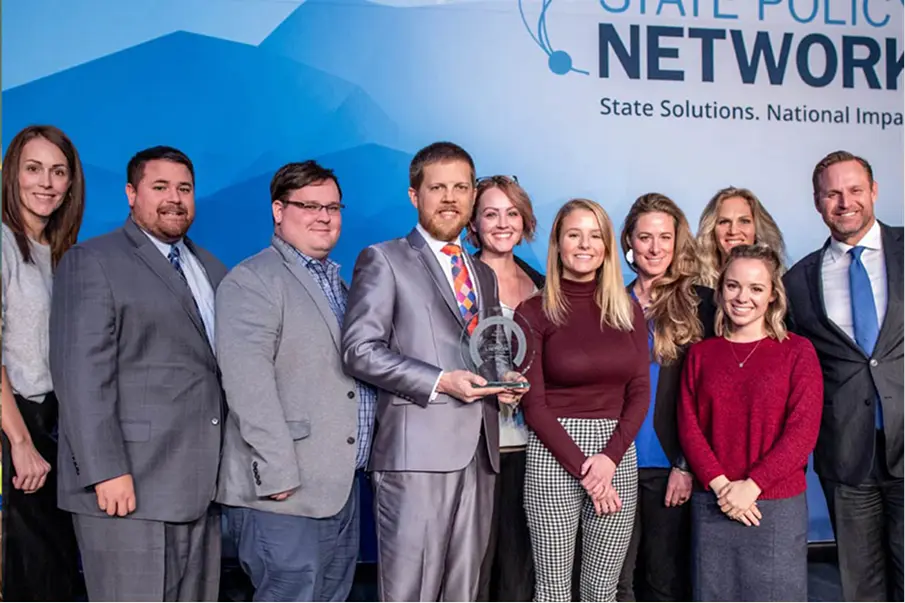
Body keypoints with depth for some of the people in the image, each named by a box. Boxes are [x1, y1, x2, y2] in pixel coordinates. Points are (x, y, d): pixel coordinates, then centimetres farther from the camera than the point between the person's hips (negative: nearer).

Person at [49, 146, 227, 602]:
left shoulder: (212, 269, 18)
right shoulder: (92, 262, -3)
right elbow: (81, 373, -11)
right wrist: (106, 471, -18)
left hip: (200, 489, 7)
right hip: (129, 487, -6)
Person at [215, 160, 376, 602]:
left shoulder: (339, 282, 18)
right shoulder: (252, 281, -9)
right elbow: (248, 383, -18)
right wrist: (278, 472, -22)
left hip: (341, 486, 8)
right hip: (285, 492, -8)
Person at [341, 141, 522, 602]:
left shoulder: (484, 274, 21)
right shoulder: (384, 260, 1)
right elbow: (360, 350, -9)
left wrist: (503, 383, 5)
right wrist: (439, 382, -16)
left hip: (479, 451, 6)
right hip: (418, 451, -6)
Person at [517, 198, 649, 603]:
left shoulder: (628, 310, 9)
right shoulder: (534, 312, -2)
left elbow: (640, 392, 4)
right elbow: (533, 404, -6)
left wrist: (610, 456, -10)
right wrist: (582, 467, -12)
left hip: (619, 455, 3)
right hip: (553, 456, -3)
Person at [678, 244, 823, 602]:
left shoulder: (797, 351, 0)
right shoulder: (701, 353, 8)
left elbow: (803, 431, -8)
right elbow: (689, 427, 2)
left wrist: (751, 485, -15)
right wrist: (721, 486, -11)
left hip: (777, 505, -2)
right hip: (712, 504, 2)